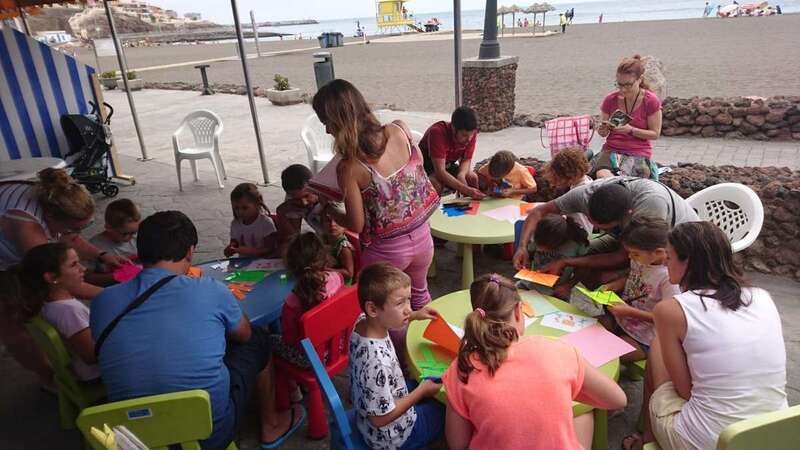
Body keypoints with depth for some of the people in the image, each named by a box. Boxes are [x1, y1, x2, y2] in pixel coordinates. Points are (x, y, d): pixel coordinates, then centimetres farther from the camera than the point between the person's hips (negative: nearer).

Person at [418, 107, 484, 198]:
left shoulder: (471, 134, -18)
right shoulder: (437, 132, -34)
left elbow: (466, 160, -7)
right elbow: (440, 171, -38)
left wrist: (461, 175, -31)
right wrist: (466, 190, -45)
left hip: (448, 165, 5)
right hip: (426, 166, -5)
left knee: (473, 178, -18)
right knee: (436, 184, -34)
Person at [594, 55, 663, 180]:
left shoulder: (651, 101, -4)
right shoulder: (610, 100, 4)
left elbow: (655, 134, -2)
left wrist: (630, 130, -17)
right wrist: (603, 130, -13)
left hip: (638, 153, -3)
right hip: (611, 150, 3)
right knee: (602, 174, -31)